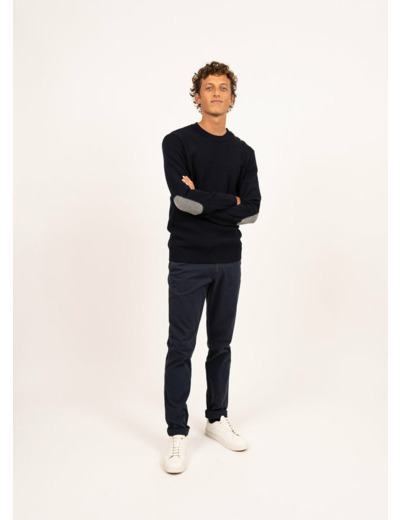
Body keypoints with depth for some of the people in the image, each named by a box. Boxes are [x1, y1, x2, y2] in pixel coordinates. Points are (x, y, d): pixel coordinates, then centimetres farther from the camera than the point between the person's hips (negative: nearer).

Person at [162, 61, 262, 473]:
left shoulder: (243, 153, 9)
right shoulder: (178, 142, -3)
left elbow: (252, 209, -3)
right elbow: (182, 197, -18)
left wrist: (204, 201, -11)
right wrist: (230, 202, -9)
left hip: (228, 261, 4)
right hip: (188, 261, -4)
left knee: (221, 344, 14)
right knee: (181, 346, 1)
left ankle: (217, 419, 31)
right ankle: (178, 433, 15)